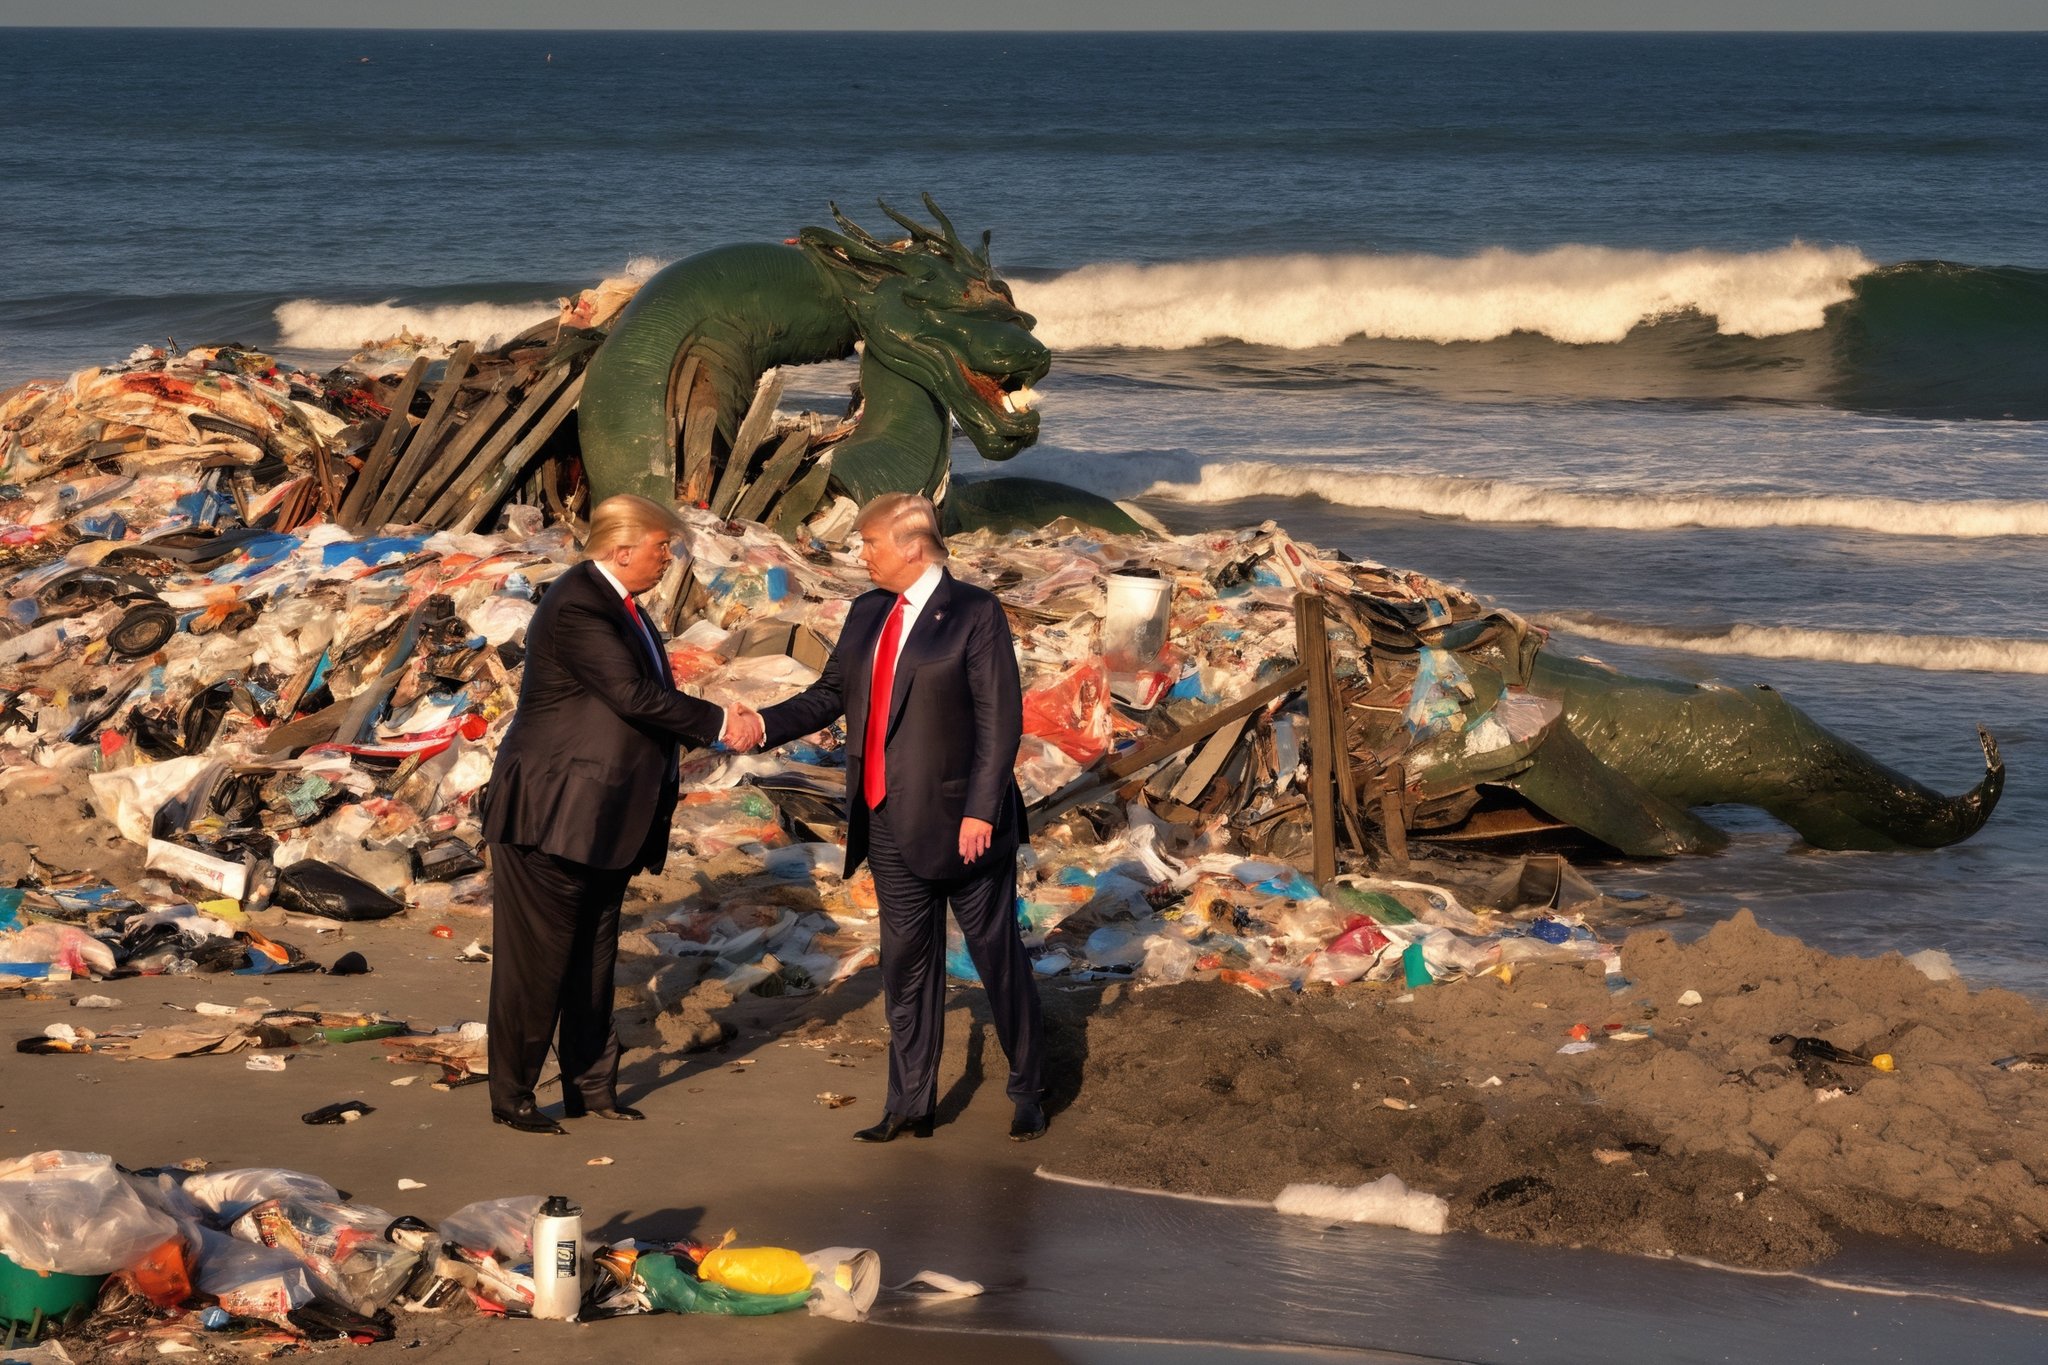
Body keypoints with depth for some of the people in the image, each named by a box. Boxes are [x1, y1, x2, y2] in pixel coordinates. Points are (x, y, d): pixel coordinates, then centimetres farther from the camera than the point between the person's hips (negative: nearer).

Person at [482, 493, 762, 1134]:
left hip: (602, 816, 10)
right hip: (552, 813, -10)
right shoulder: (577, 609, -19)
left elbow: (649, 697, 13)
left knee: (593, 955, 15)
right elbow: (634, 696, -24)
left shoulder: (618, 605, 13)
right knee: (537, 955, -2)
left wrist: (722, 723, 0)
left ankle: (590, 1085, 23)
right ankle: (511, 1096, 7)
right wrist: (719, 722, -16)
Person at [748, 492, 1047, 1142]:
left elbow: (1000, 717, -13)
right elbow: (830, 694, 15)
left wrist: (980, 810, -19)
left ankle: (1028, 1091, 18)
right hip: (890, 824, 6)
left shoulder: (974, 613, -9)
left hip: (960, 821, -6)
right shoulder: (867, 614, 11)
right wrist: (766, 723, -2)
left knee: (997, 953, 5)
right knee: (907, 962, 9)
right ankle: (911, 1105, 15)